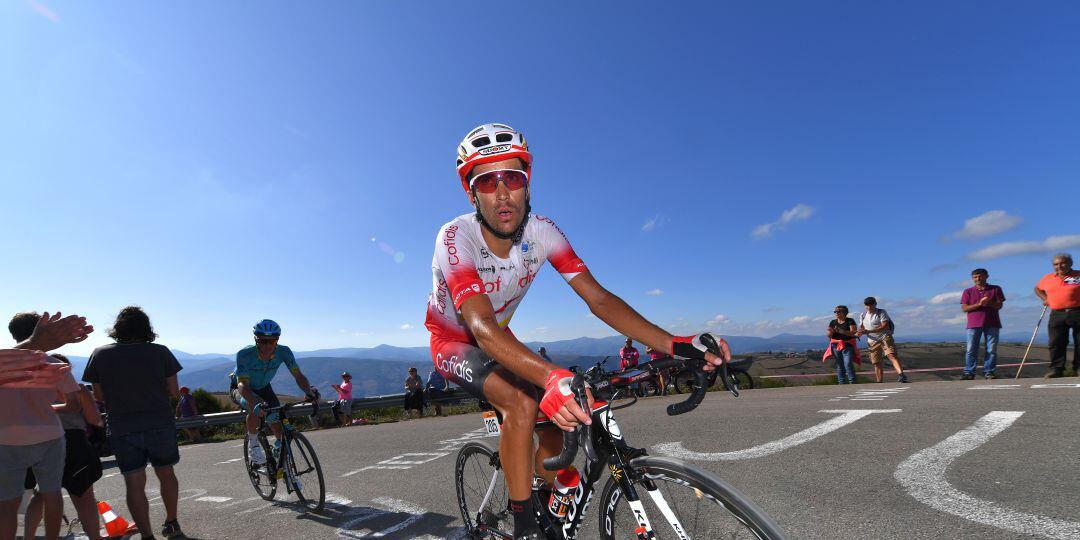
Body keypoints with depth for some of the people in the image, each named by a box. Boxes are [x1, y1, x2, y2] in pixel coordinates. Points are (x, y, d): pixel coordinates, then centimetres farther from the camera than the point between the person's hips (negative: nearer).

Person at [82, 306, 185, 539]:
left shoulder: (100, 354, -2)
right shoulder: (160, 351, -4)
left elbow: (99, 396, 2)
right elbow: (174, 391, -2)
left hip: (123, 429, 0)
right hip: (161, 424, 1)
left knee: (135, 485, 5)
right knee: (166, 474, 18)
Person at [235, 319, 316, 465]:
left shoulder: (283, 352, -29)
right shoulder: (244, 354, -37)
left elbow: (298, 375, -31)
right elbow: (242, 384, -44)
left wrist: (309, 391, -52)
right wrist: (255, 403, -63)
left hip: (263, 387, 3)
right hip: (244, 389, -3)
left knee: (277, 419, -12)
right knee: (255, 408, -33)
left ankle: (279, 447, 18)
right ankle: (253, 445, -9)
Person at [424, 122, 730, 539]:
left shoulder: (541, 232, -18)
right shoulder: (456, 237, -31)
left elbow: (598, 298, -24)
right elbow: (481, 326, -45)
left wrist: (676, 344, -36)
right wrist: (552, 376, -63)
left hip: (498, 342, 5)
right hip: (452, 344, -5)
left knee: (559, 419, -6)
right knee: (523, 405, -32)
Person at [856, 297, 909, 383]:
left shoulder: (881, 312, -3)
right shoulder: (862, 315, 13)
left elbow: (885, 326, -16)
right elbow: (862, 328, 17)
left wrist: (869, 331, -24)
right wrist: (860, 332, -9)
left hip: (885, 337, -4)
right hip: (873, 341, 4)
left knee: (892, 355, -26)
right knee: (876, 363, 4)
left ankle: (901, 374, -40)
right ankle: (880, 383, 10)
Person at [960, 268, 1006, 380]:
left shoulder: (995, 289, 10)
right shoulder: (968, 291, 9)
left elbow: (999, 305, 3)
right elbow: (964, 308, 1)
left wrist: (989, 303, -17)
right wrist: (979, 304, -13)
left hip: (992, 324, 1)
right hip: (973, 324, 0)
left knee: (991, 350, 0)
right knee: (971, 350, -3)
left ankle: (989, 372, 7)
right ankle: (969, 372, -1)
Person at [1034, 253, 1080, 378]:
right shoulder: (1047, 278, 12)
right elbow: (1037, 288, 30)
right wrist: (1045, 299, 15)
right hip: (1056, 315, 3)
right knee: (1056, 343, -1)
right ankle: (1056, 369, 1)